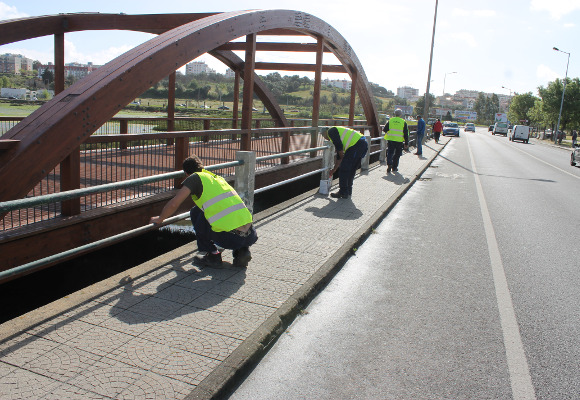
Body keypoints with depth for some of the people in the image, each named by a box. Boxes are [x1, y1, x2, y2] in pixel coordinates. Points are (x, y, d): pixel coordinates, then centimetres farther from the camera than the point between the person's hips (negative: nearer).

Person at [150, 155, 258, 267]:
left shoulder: (195, 178, 9)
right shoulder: (218, 177, 28)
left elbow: (173, 204, 4)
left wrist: (159, 219, 25)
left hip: (229, 238, -6)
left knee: (196, 212, 18)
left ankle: (212, 255, 14)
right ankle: (242, 250, 13)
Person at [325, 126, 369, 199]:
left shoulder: (331, 131, 5)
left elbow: (339, 146, -10)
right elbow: (339, 155, 34)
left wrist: (342, 157, 6)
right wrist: (334, 169, 38)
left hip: (356, 145, -10)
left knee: (344, 169, -1)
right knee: (351, 170, 19)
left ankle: (343, 193, 5)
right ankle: (348, 192, 26)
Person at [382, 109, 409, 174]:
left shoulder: (390, 120, 4)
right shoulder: (403, 122, 1)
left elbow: (384, 130, 4)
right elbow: (406, 134, 1)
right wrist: (406, 143, 5)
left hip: (390, 139, 1)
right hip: (399, 141, -1)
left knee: (390, 152, 4)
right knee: (397, 154, 12)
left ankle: (389, 164, -19)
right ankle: (394, 167, 17)